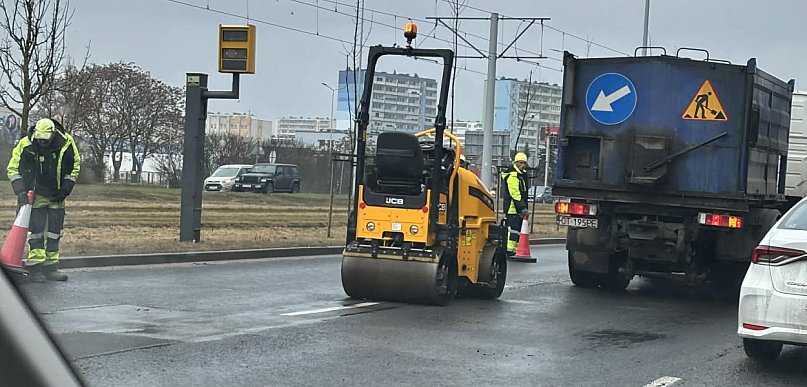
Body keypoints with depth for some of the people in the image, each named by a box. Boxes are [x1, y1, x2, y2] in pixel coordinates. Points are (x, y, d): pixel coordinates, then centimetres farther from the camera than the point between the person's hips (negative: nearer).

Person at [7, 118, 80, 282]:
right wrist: (20, 191, -14)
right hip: (35, 195, -3)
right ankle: (34, 267, -4)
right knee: (36, 230, -7)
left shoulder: (66, 143, -13)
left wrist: (64, 190, -5)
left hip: (56, 196, 3)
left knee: (54, 232, 7)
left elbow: (74, 167, 1)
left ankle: (50, 268, 15)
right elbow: (13, 169, -5)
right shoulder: (25, 145, -17)